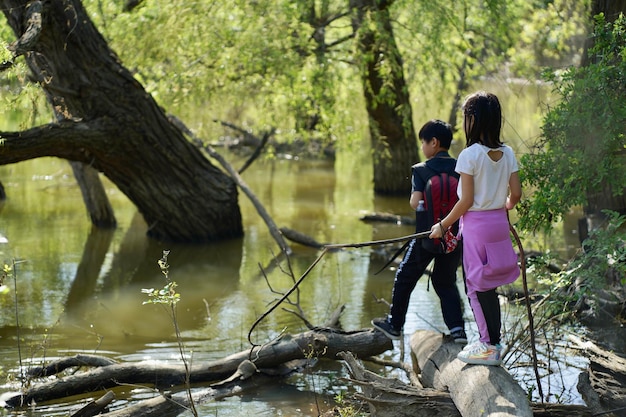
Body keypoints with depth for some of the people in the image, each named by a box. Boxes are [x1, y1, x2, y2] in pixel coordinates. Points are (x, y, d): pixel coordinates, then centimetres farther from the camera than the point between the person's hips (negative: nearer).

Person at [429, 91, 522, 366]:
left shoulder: (470, 155, -16)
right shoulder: (508, 154, 2)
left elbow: (467, 201, -15)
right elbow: (516, 194, 5)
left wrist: (442, 225, -5)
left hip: (476, 224, -6)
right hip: (499, 224, 6)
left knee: (476, 287, 4)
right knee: (488, 286, 16)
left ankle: (489, 347, 8)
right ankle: (493, 342, 23)